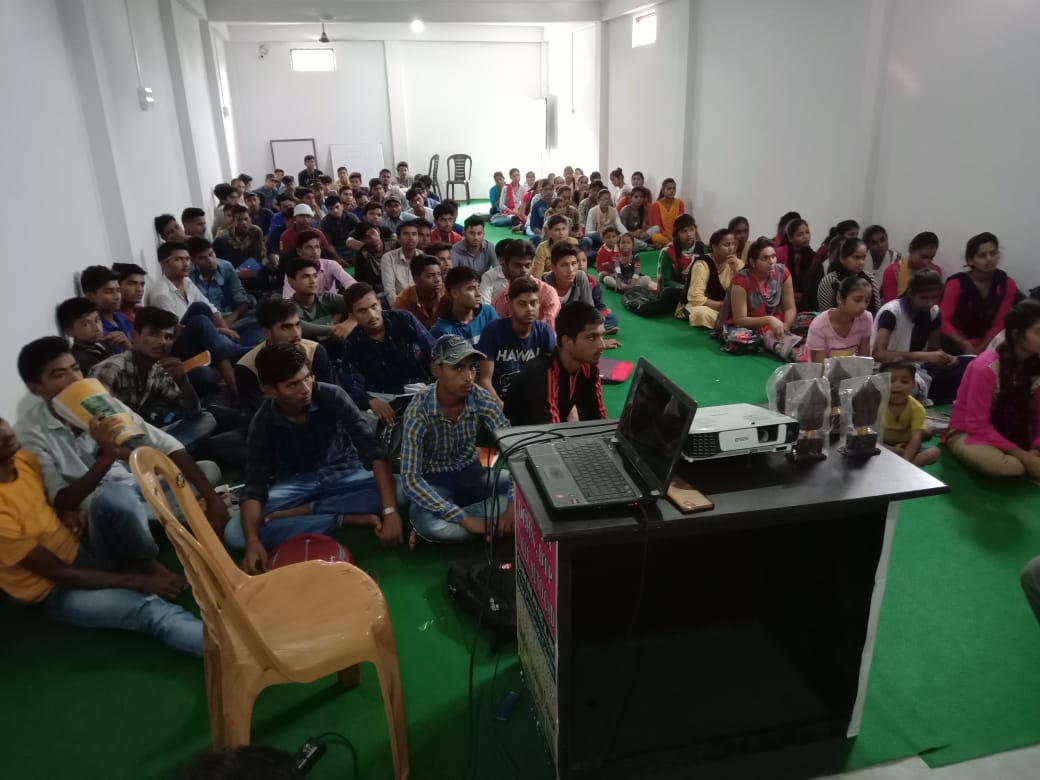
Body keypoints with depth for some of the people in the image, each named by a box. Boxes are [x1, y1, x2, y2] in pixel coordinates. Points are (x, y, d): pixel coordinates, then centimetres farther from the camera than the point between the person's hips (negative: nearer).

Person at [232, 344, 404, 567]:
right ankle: (347, 518, -22)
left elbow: (373, 450, -28)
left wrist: (390, 511, -39)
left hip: (343, 474, 0)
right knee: (234, 533, -26)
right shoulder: (263, 423, -17)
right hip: (295, 483, 1)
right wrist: (253, 541, -37)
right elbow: (254, 487, -18)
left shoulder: (331, 396, -22)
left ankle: (303, 511, -19)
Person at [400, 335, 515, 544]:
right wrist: (465, 519, -34)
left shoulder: (481, 399, -16)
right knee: (424, 523, -37)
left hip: (471, 472, 5)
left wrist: (514, 505, -31)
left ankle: (446, 522, -15)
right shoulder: (418, 411, -25)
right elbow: (410, 479, -28)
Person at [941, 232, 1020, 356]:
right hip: (957, 346, -2)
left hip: (986, 346, 2)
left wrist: (979, 350, -15)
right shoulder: (956, 283, -12)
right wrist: (966, 346, -24)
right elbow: (943, 321, -16)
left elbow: (999, 324, -4)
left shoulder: (1007, 284, -3)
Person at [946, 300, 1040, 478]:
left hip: (1012, 434, 7)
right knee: (996, 463, -39)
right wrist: (1023, 456, -26)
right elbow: (977, 424, -22)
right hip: (970, 433, -7)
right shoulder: (986, 367, -22)